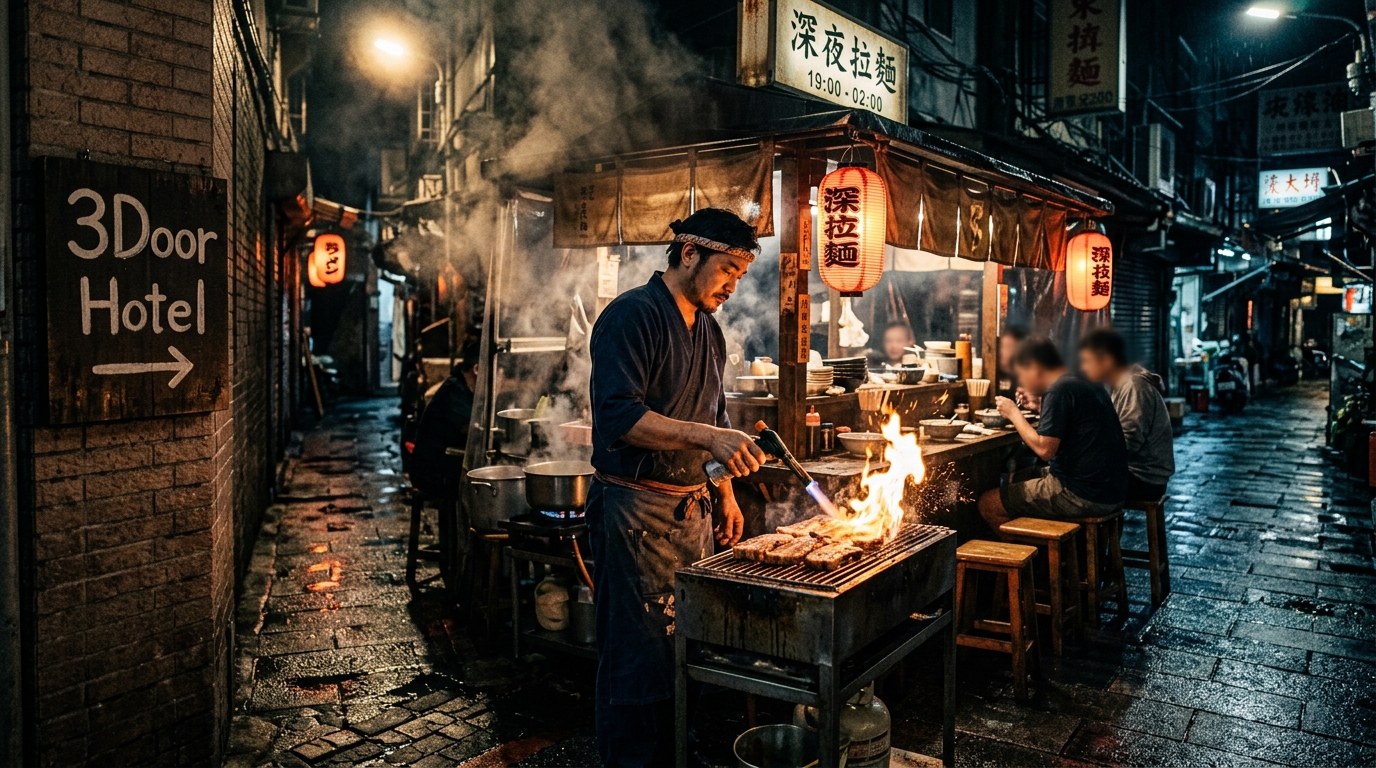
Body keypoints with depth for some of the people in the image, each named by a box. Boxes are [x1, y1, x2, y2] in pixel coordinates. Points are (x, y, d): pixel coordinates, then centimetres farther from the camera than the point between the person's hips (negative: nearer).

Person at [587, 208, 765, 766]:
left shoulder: (709, 330, 15)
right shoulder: (633, 316, -12)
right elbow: (620, 416, -24)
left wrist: (724, 491, 18)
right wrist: (708, 437, -31)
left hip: (693, 509, 8)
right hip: (636, 507, -8)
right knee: (638, 657, 0)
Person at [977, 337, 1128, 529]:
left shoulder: (1059, 390, -15)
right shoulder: (1085, 384, 13)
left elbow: (1044, 450, -19)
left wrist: (1014, 413, -7)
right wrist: (1040, 405, 20)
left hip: (1083, 496, -10)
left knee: (988, 503, -3)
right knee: (1022, 480, 29)